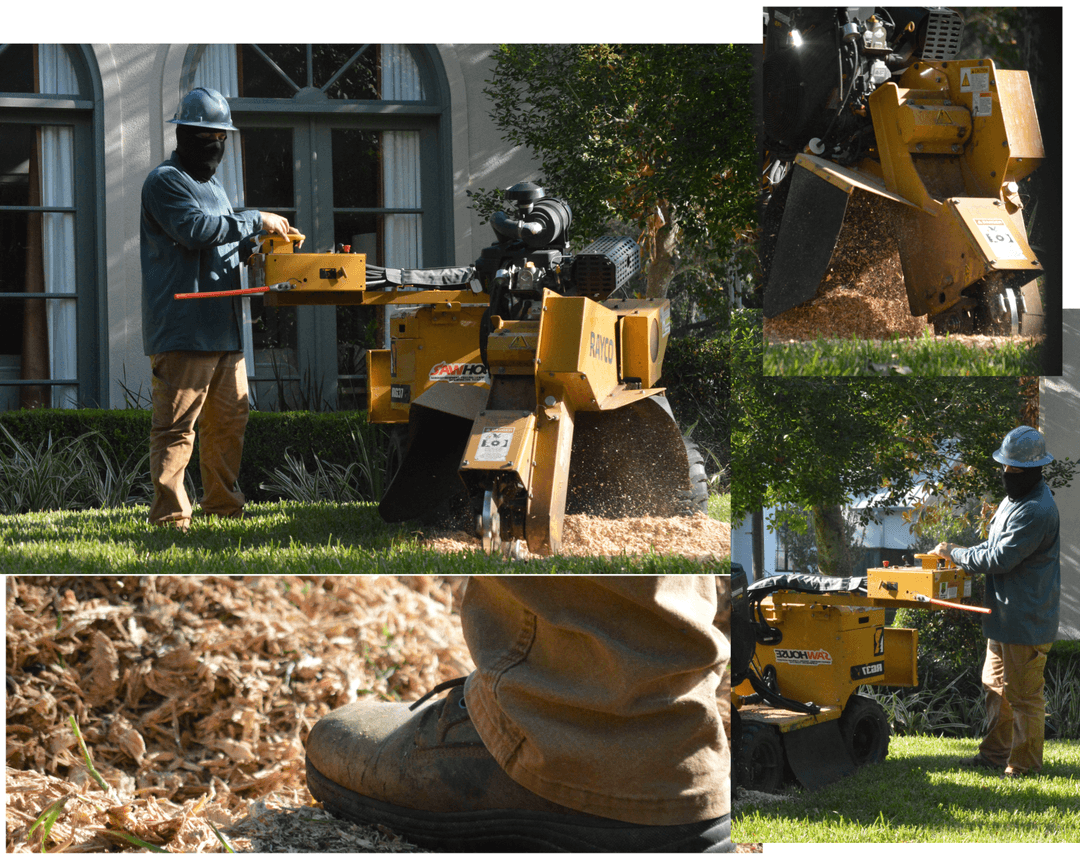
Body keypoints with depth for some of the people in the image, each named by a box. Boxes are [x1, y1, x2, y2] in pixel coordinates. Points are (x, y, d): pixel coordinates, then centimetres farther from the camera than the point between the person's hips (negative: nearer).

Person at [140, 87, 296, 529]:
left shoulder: (213, 187, 25)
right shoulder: (165, 181, -5)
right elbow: (195, 229, -18)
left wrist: (251, 248, 10)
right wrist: (256, 221, -13)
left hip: (223, 328, 9)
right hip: (182, 329, -9)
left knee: (230, 418, 14)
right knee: (176, 425, -11)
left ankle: (221, 501, 26)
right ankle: (170, 513, -12)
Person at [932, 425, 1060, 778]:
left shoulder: (1037, 511, -22)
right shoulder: (1015, 497, 12)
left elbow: (999, 559, -23)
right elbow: (998, 545, 24)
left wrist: (955, 554, -11)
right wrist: (960, 554, 8)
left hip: (1026, 621, -11)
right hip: (1005, 614, 11)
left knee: (1023, 693, -3)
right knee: (995, 685, 19)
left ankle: (1024, 764, 5)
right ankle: (996, 752, 29)